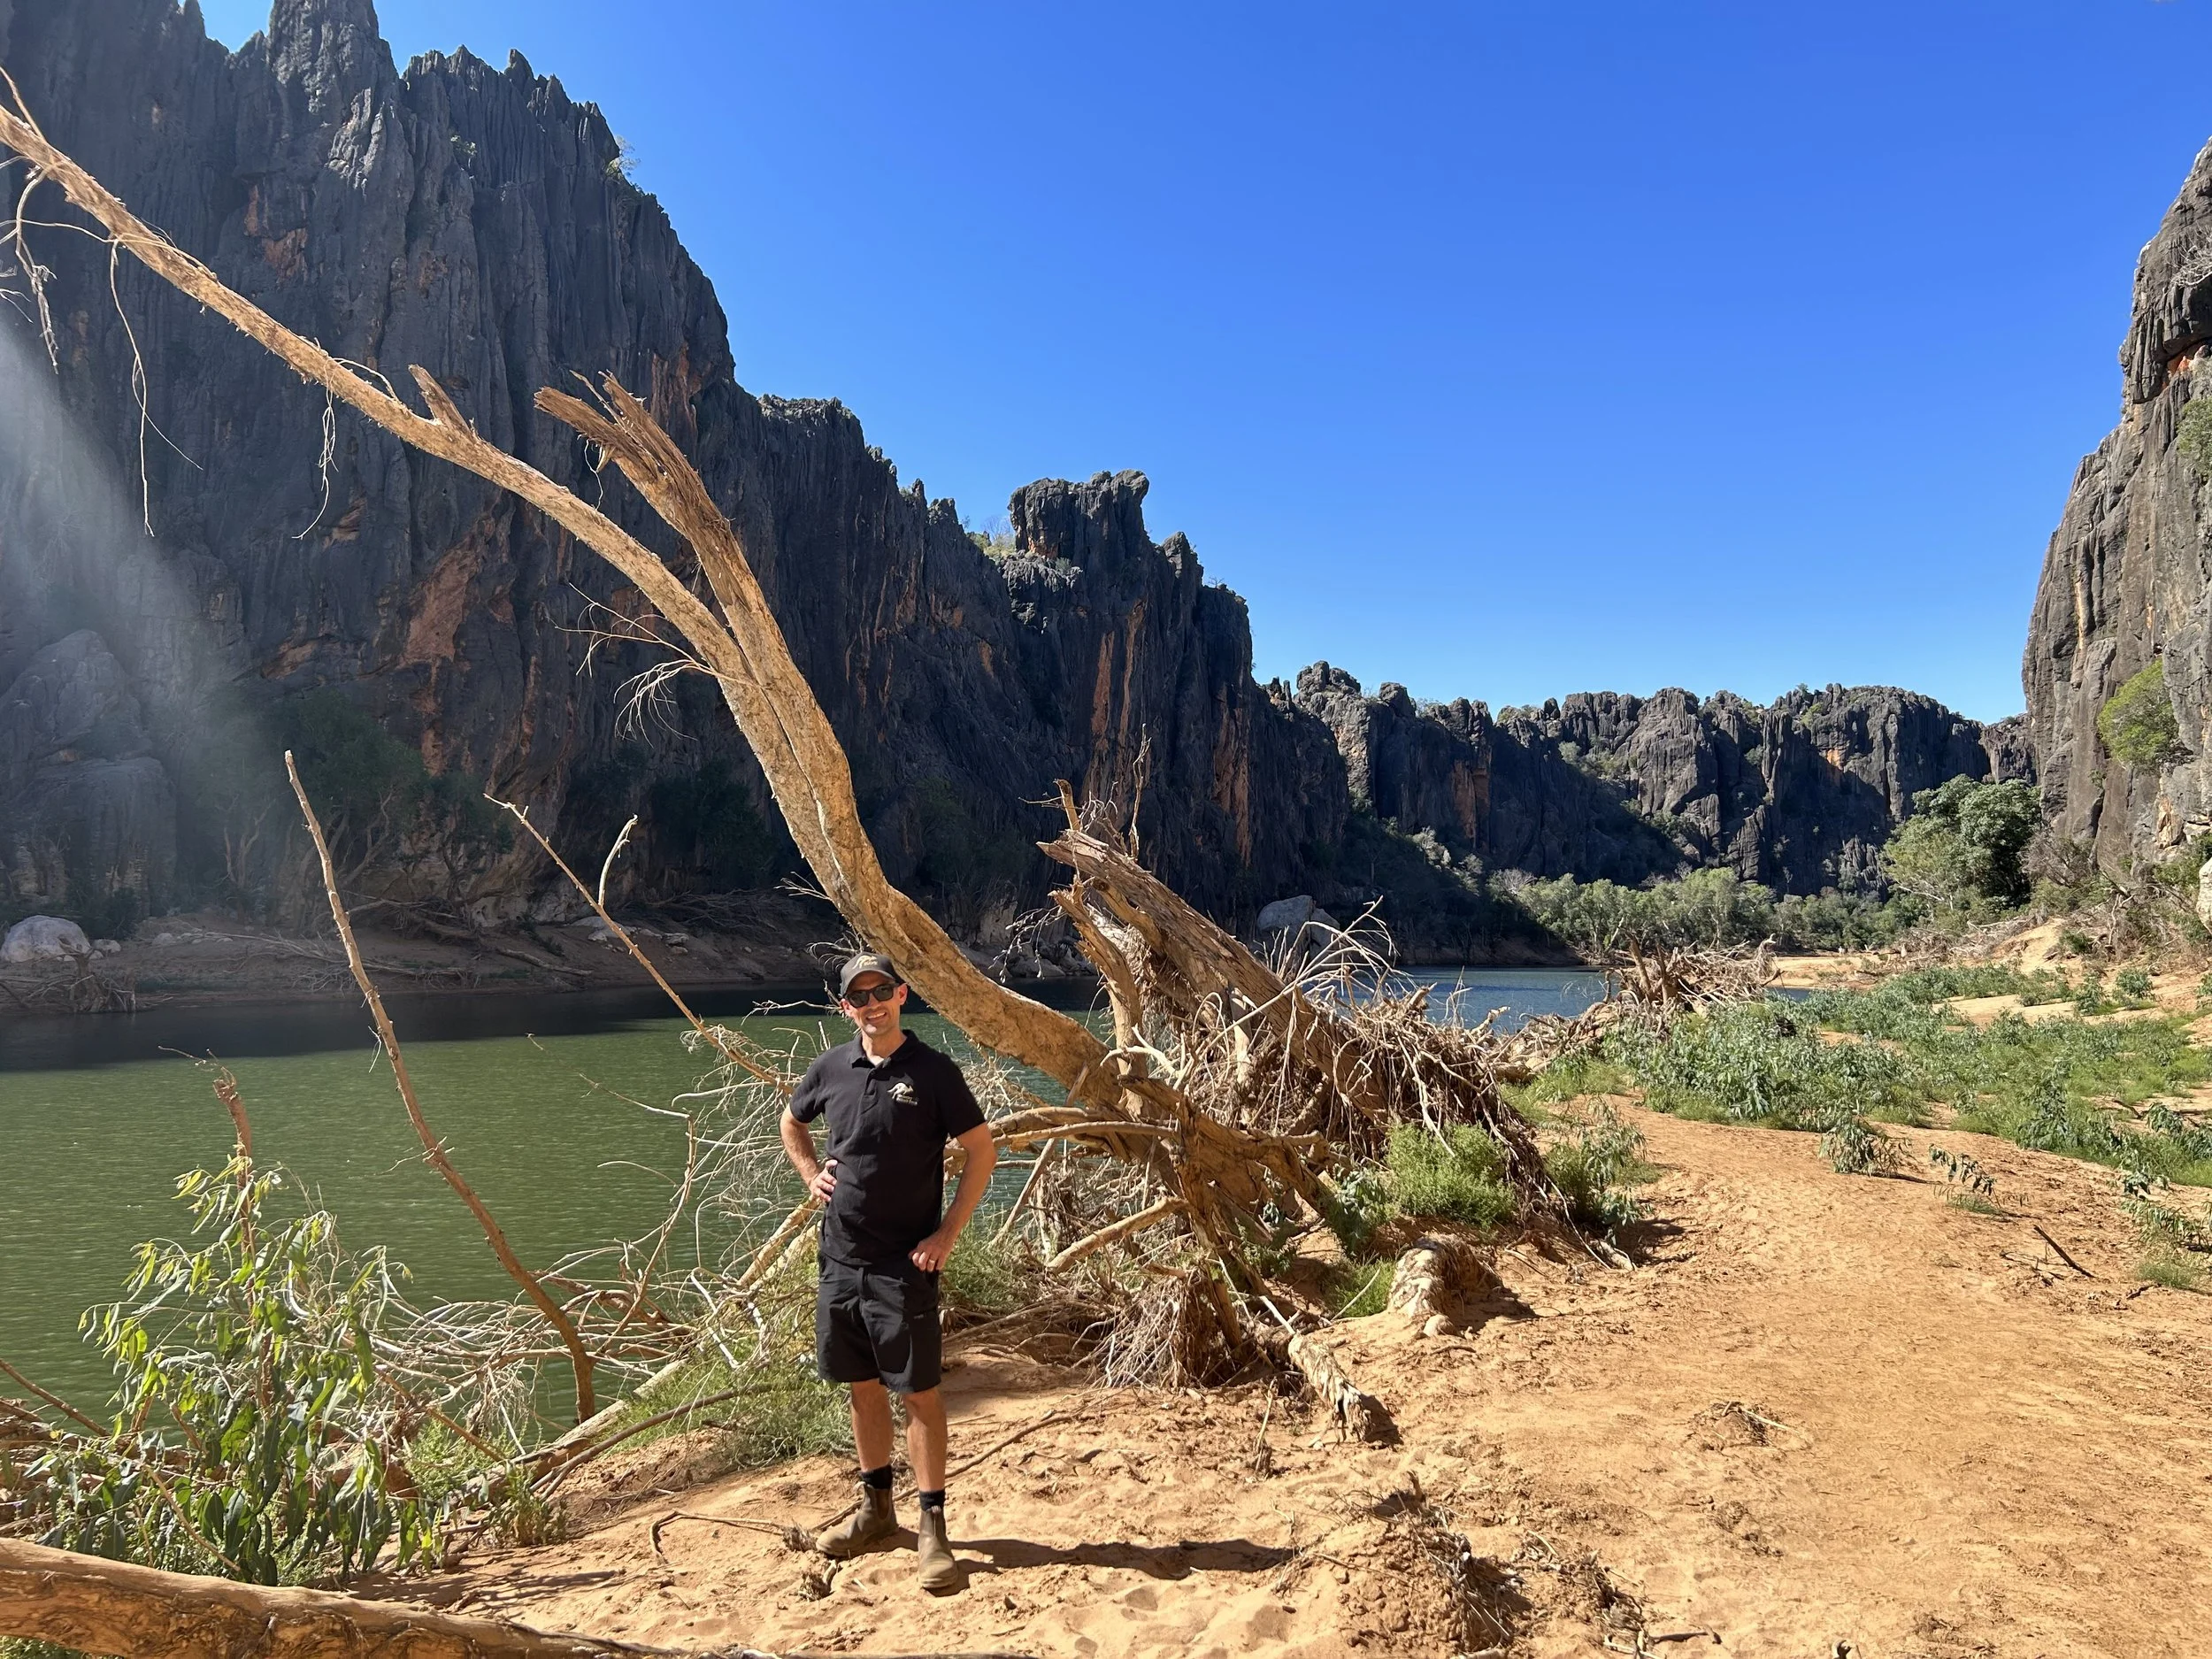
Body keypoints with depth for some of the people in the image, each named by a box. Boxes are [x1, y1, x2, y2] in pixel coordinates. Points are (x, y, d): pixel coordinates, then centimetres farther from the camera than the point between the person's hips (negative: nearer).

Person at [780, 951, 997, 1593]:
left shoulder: (932, 1071, -10)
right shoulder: (831, 1068, 3)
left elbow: (982, 1151, -8)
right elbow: (791, 1122, 23)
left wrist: (946, 1234, -11)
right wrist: (810, 1174, 6)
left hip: (904, 1263, -5)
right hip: (840, 1257, 5)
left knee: (919, 1393, -1)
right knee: (862, 1387, 16)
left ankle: (932, 1528, 9)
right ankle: (876, 1509, 32)